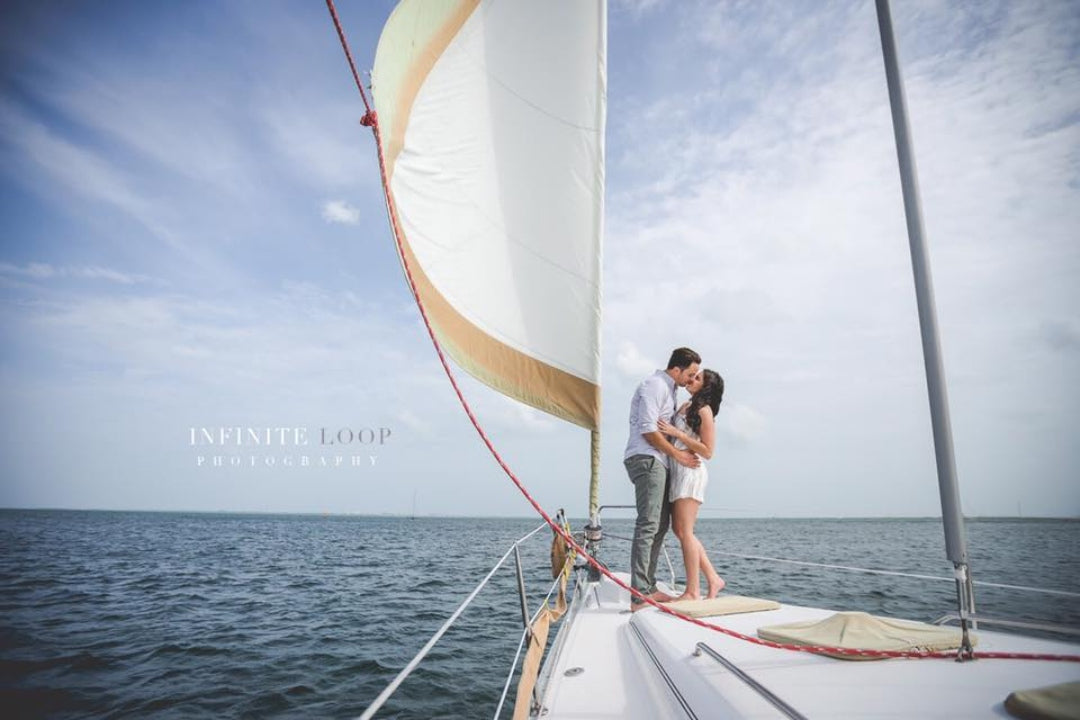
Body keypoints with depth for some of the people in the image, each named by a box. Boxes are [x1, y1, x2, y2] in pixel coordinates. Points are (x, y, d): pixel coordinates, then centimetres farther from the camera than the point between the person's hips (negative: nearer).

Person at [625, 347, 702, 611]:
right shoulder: (655, 385, -9)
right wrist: (678, 454, -10)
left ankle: (648, 588, 17)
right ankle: (639, 595, -15)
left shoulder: (668, 388, 24)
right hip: (645, 459, -11)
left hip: (658, 462, 11)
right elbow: (648, 430, -16)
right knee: (648, 525, -14)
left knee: (660, 525, 11)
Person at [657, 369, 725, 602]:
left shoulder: (704, 410, -7)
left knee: (684, 532, -7)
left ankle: (693, 591, 1)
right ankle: (713, 579, 19)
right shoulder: (686, 406, 16)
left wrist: (677, 433, -16)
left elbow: (707, 451, -12)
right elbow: (670, 431, 26)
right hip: (677, 470, 9)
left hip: (691, 471, -9)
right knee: (680, 530, 11)